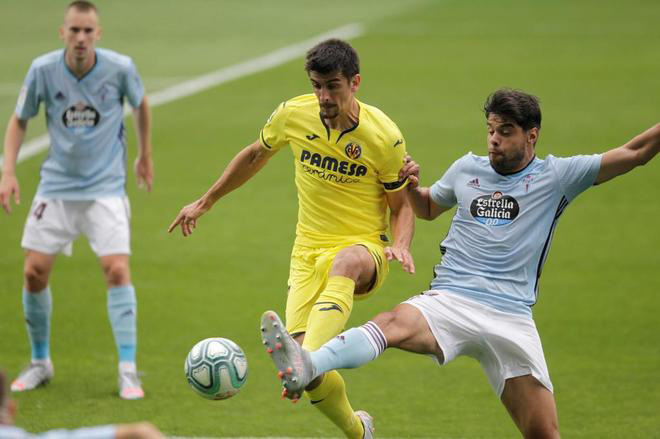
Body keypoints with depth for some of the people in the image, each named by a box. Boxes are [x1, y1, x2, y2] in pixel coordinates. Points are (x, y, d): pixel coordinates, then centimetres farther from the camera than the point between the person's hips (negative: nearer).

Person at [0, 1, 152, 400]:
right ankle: (40, 363, 20)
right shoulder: (43, 70, -10)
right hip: (57, 184, 2)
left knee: (117, 270, -16)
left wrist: (145, 156, 18)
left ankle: (128, 372, -10)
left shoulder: (120, 68, -12)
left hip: (106, 187, -2)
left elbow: (142, 105, 9)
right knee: (34, 273, -1)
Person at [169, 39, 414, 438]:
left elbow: (402, 206, 3)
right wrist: (205, 203, 25)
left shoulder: (384, 137, -10)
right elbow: (256, 155, 19)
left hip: (364, 248, -3)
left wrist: (401, 246, -19)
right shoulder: (293, 115, -2)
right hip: (308, 253, 3)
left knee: (345, 263, -44)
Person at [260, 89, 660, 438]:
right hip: (450, 302, 0)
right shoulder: (468, 169, 17)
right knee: (395, 323, -34)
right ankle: (306, 367, -59)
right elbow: (428, 208, 35)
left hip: (512, 320, 0)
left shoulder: (555, 176, 7)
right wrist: (412, 186, 15)